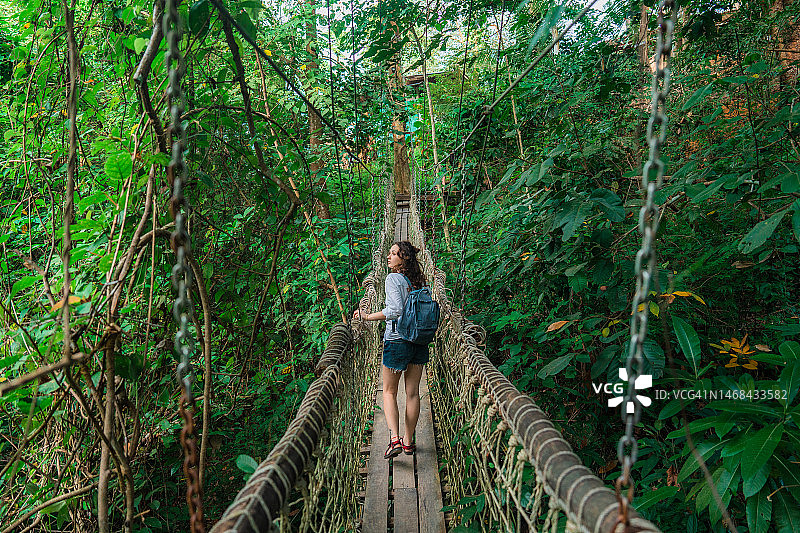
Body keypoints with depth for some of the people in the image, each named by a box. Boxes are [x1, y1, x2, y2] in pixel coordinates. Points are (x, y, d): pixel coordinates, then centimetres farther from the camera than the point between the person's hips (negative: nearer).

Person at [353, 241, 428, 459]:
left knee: (389, 392, 8)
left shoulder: (393, 278, -12)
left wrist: (367, 316, -15)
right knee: (412, 393, 12)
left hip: (396, 341, -6)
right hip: (419, 341, 6)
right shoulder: (419, 281, 7)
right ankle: (408, 441, 21)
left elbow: (396, 310, -24)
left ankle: (394, 439, -6)